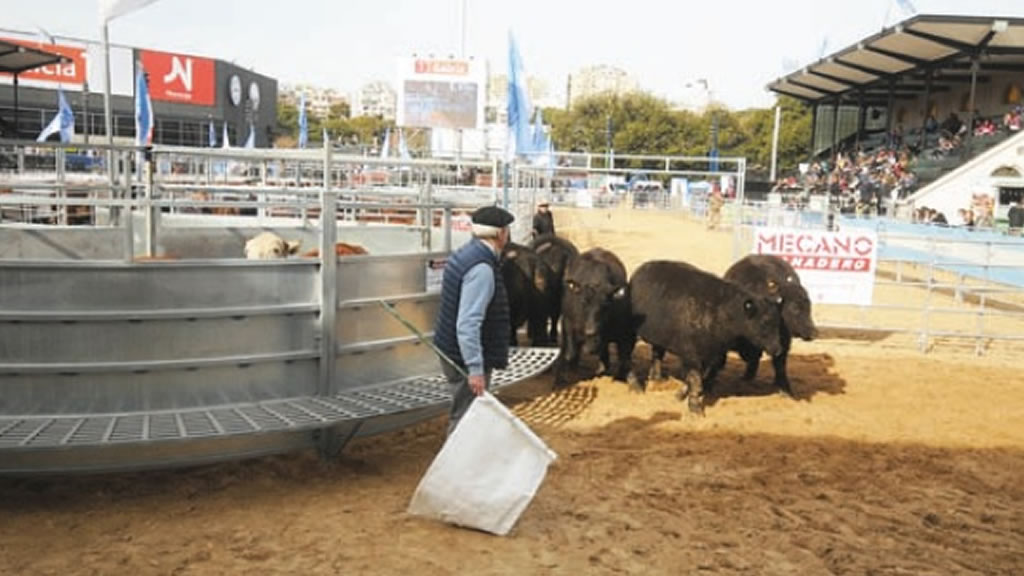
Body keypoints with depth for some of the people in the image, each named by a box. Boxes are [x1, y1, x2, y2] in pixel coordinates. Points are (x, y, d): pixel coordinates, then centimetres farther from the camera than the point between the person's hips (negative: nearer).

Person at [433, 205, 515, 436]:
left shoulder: (464, 254, 8)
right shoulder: (482, 269, -23)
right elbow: (467, 324, -28)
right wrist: (475, 369, -28)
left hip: (452, 352, 10)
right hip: (465, 359, -10)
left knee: (464, 417, 20)